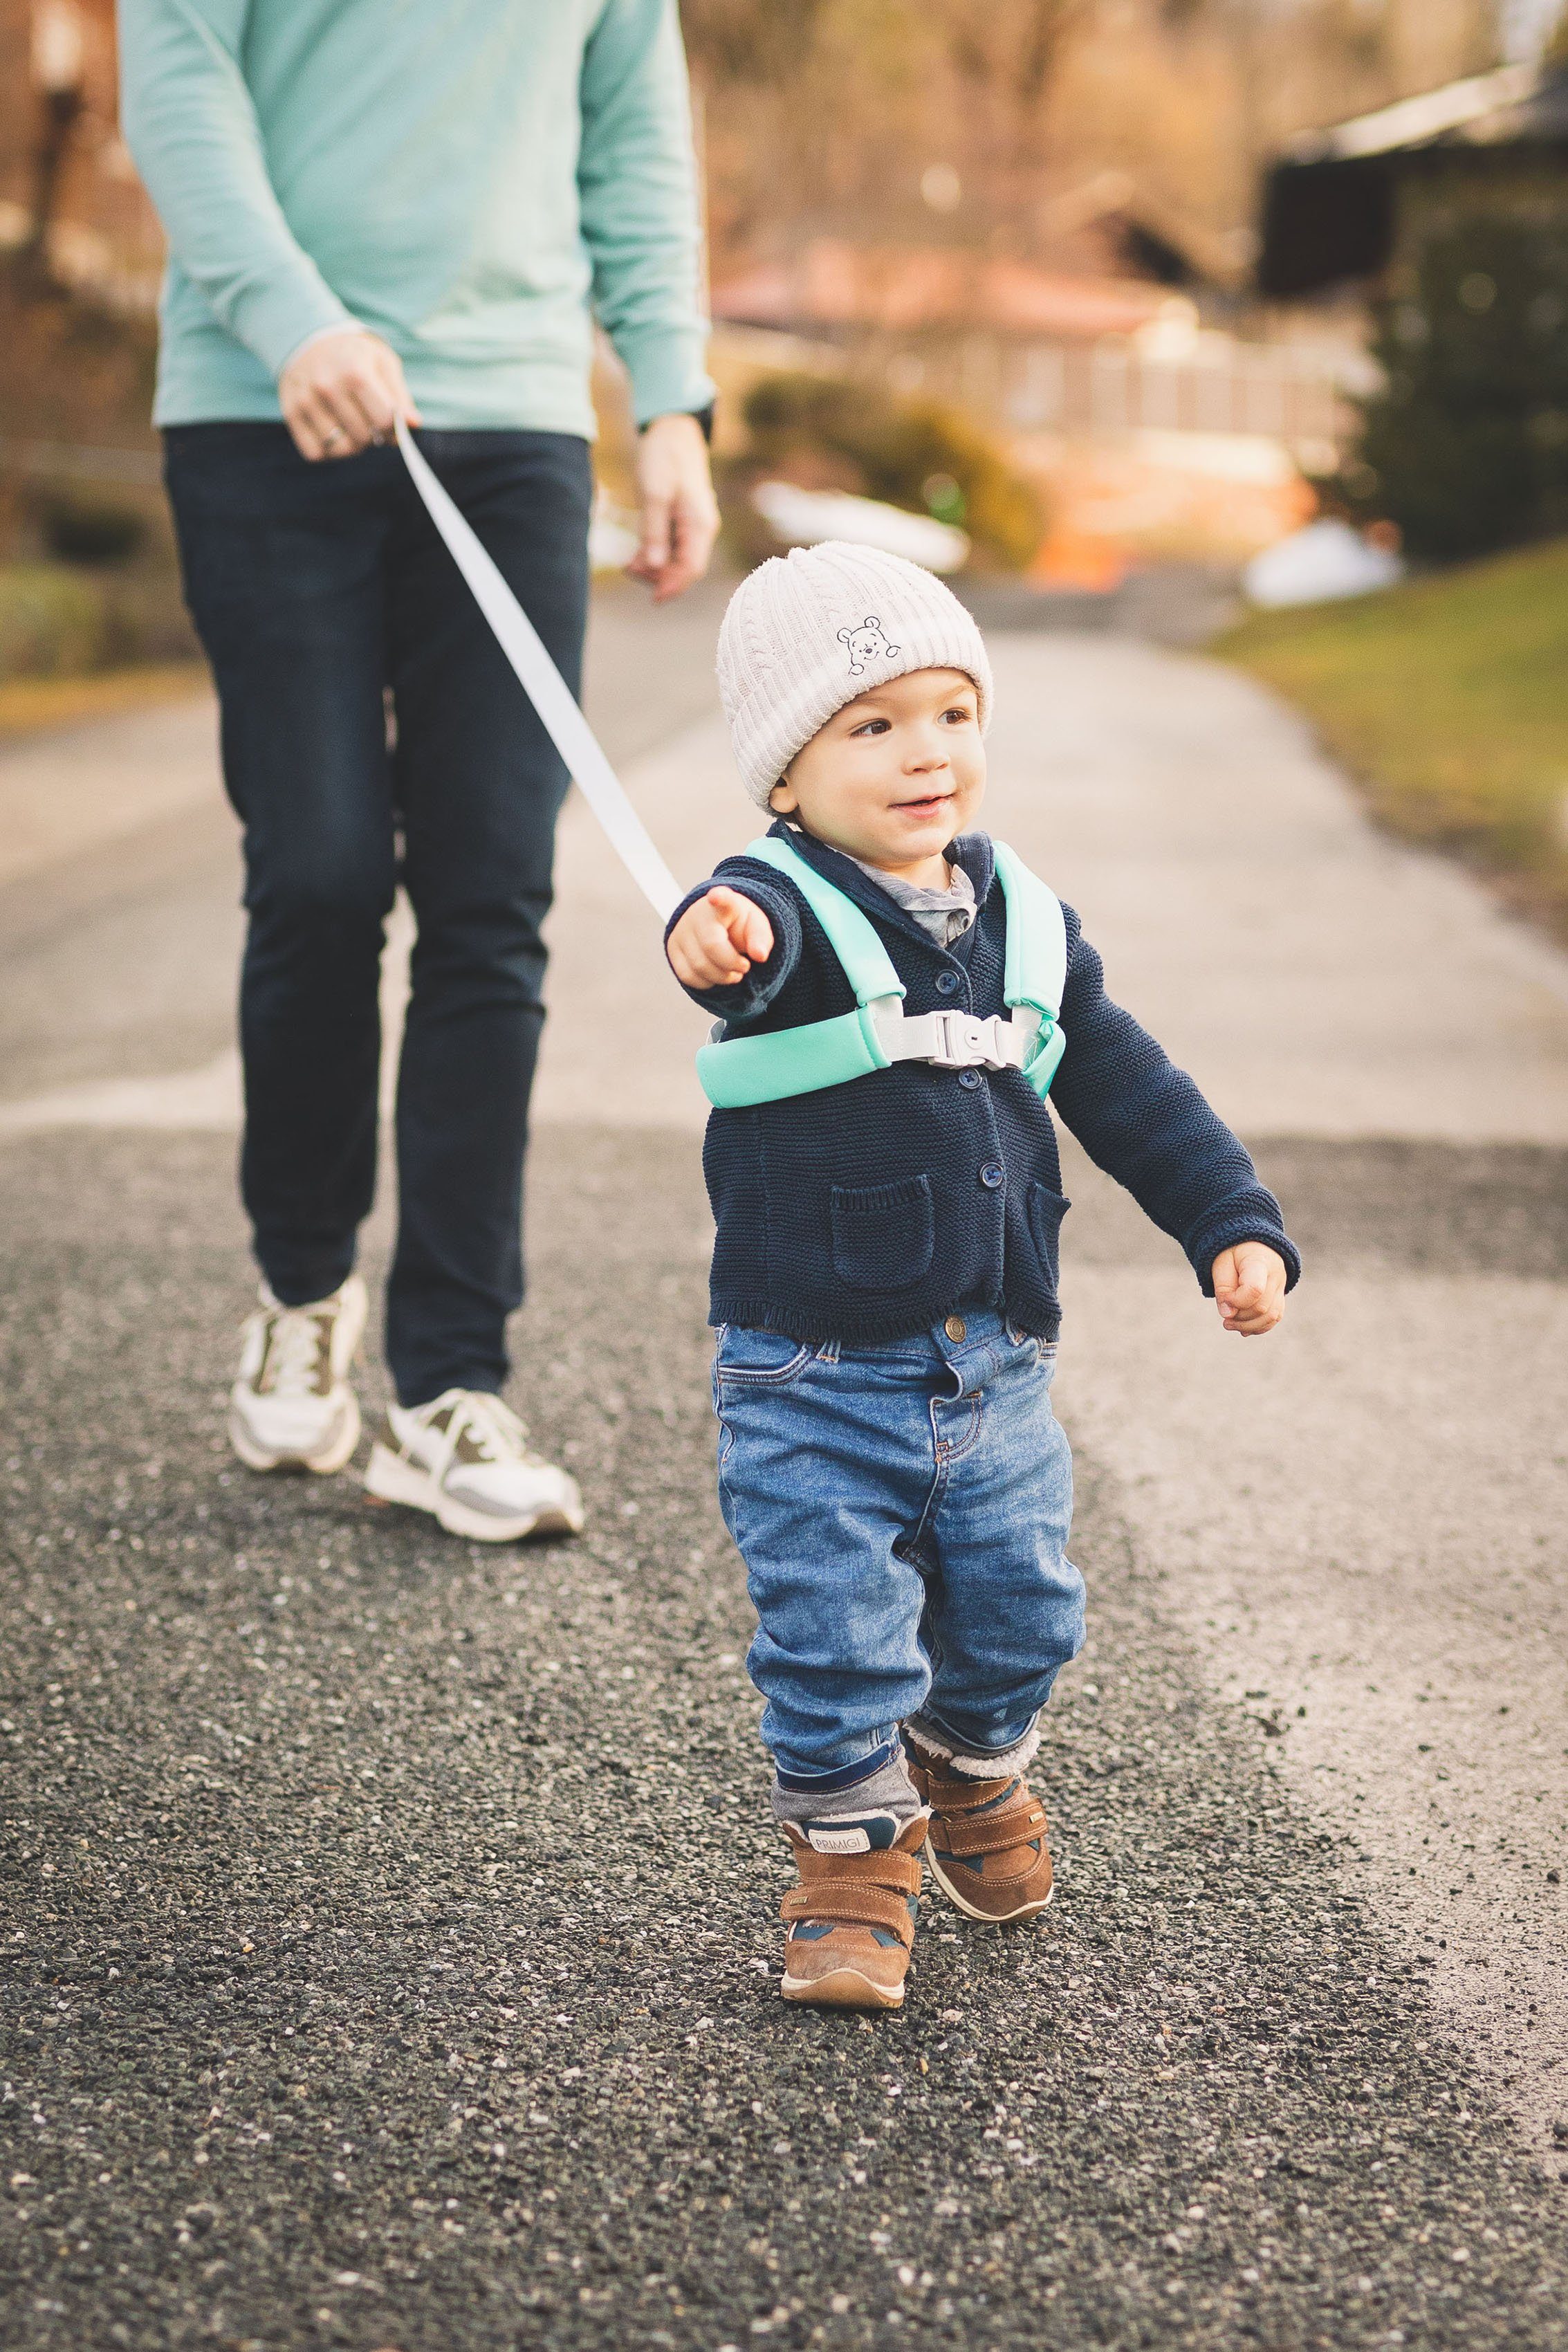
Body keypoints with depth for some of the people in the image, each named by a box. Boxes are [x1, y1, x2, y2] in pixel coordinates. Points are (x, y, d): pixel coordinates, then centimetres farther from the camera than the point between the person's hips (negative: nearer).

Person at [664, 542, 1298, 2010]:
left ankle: (973, 1770, 44)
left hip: (996, 1374, 5)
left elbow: (1130, 1090, 14)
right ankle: (853, 1847, 19)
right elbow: (749, 934, -39)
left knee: (1020, 1611, 15)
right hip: (813, 1379, -5)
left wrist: (1234, 1225, 7)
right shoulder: (792, 911, -13)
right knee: (835, 1635, -3)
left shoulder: (1026, 927, 5)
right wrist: (716, 939, -64)